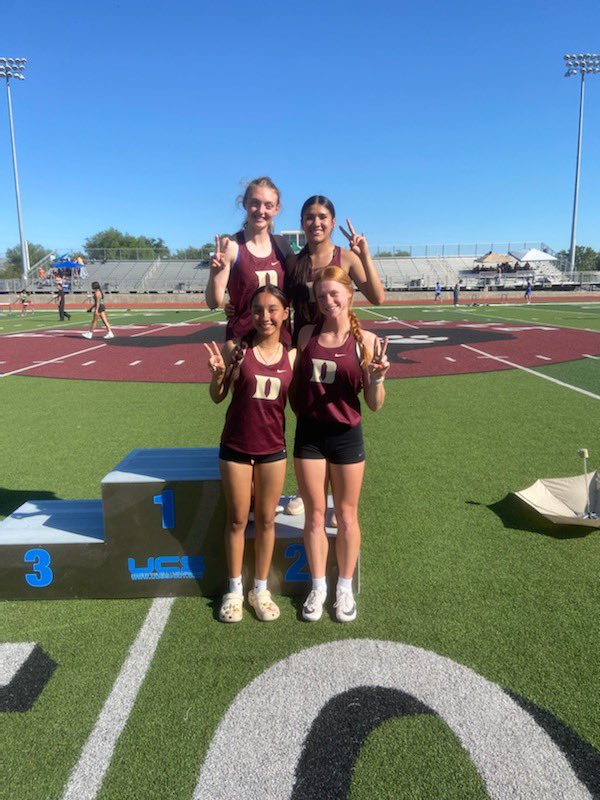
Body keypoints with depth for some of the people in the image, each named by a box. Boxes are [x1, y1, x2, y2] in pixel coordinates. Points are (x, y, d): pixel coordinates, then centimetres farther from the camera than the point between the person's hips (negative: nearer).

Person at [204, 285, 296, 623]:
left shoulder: (291, 355, -2)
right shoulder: (237, 348, -8)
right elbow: (218, 396, -1)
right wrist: (218, 372, -20)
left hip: (273, 448, 2)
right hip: (236, 447, -2)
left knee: (266, 520, 13)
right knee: (237, 520, 11)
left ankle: (261, 589, 31)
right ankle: (235, 590, 30)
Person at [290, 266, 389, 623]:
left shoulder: (365, 340, -8)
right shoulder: (306, 335, 0)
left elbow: (375, 405, -7)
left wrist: (377, 378, -24)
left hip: (346, 435, -2)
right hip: (309, 434, 2)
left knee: (347, 516, 13)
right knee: (315, 515, 12)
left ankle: (345, 587, 33)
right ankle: (318, 586, 32)